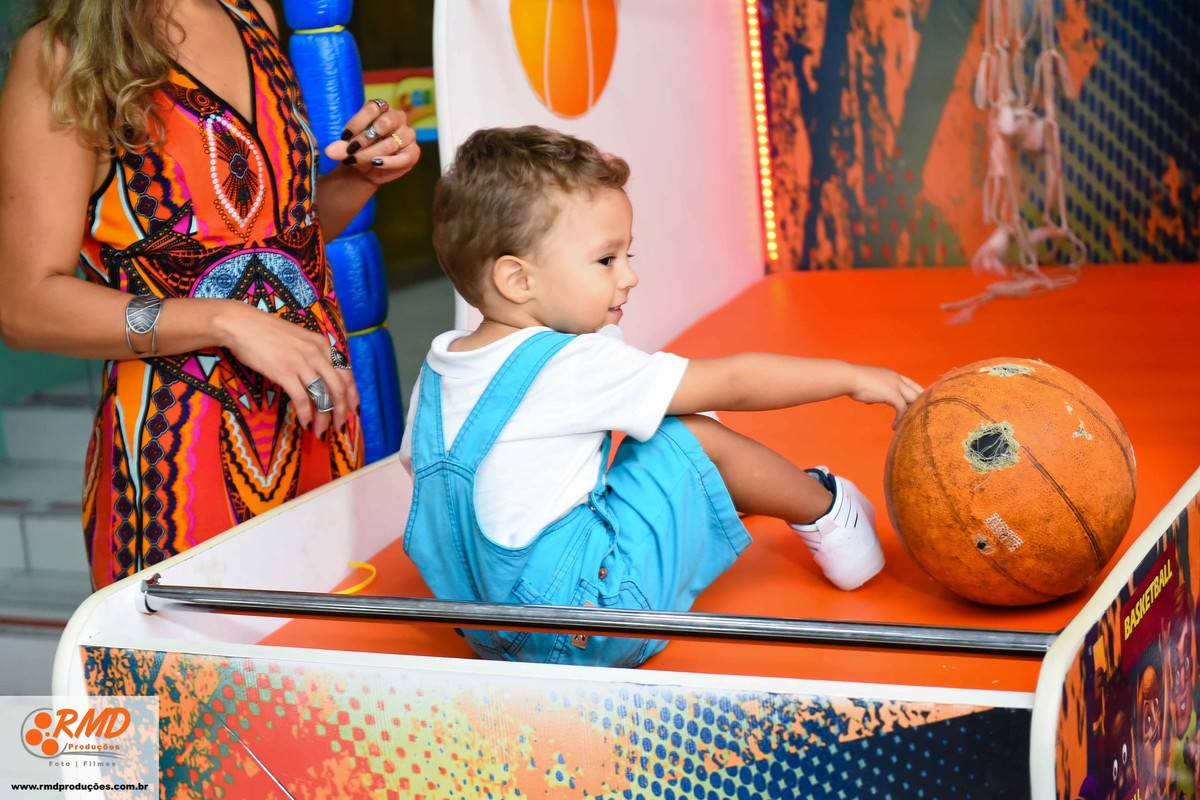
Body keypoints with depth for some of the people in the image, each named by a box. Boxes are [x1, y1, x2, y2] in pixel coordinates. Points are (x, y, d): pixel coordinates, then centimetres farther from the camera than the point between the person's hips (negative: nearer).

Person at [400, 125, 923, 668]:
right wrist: (851, 376, 0)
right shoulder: (577, 369, -17)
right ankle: (827, 512, 17)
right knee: (695, 438, -2)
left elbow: (415, 460, 20)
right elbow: (731, 383, -11)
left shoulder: (437, 368, 5)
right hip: (583, 633, -9)